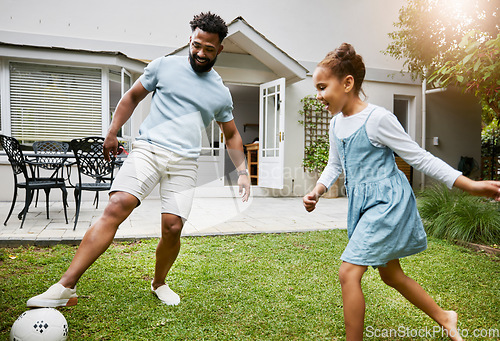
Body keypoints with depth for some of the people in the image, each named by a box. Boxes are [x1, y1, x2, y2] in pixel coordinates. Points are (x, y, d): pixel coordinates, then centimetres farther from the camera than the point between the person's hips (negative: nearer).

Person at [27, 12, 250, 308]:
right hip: (148, 148, -1)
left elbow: (232, 135, 24)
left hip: (185, 162, 2)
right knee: (116, 207, -21)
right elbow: (133, 97, 19)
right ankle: (66, 287, -18)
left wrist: (243, 171, 14)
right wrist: (112, 133, 13)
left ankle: (159, 284, 21)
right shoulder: (165, 66, 10)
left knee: (173, 227, -8)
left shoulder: (221, 93, 14)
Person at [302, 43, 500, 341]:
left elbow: (420, 158, -12)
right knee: (390, 274, 21)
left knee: (349, 272, -15)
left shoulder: (377, 118, -18)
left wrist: (471, 185, -16)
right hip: (363, 205, 8)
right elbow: (335, 164, 17)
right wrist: (317, 191, 1)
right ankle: (443, 317, 43)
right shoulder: (336, 123, 5)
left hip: (388, 201, -8)